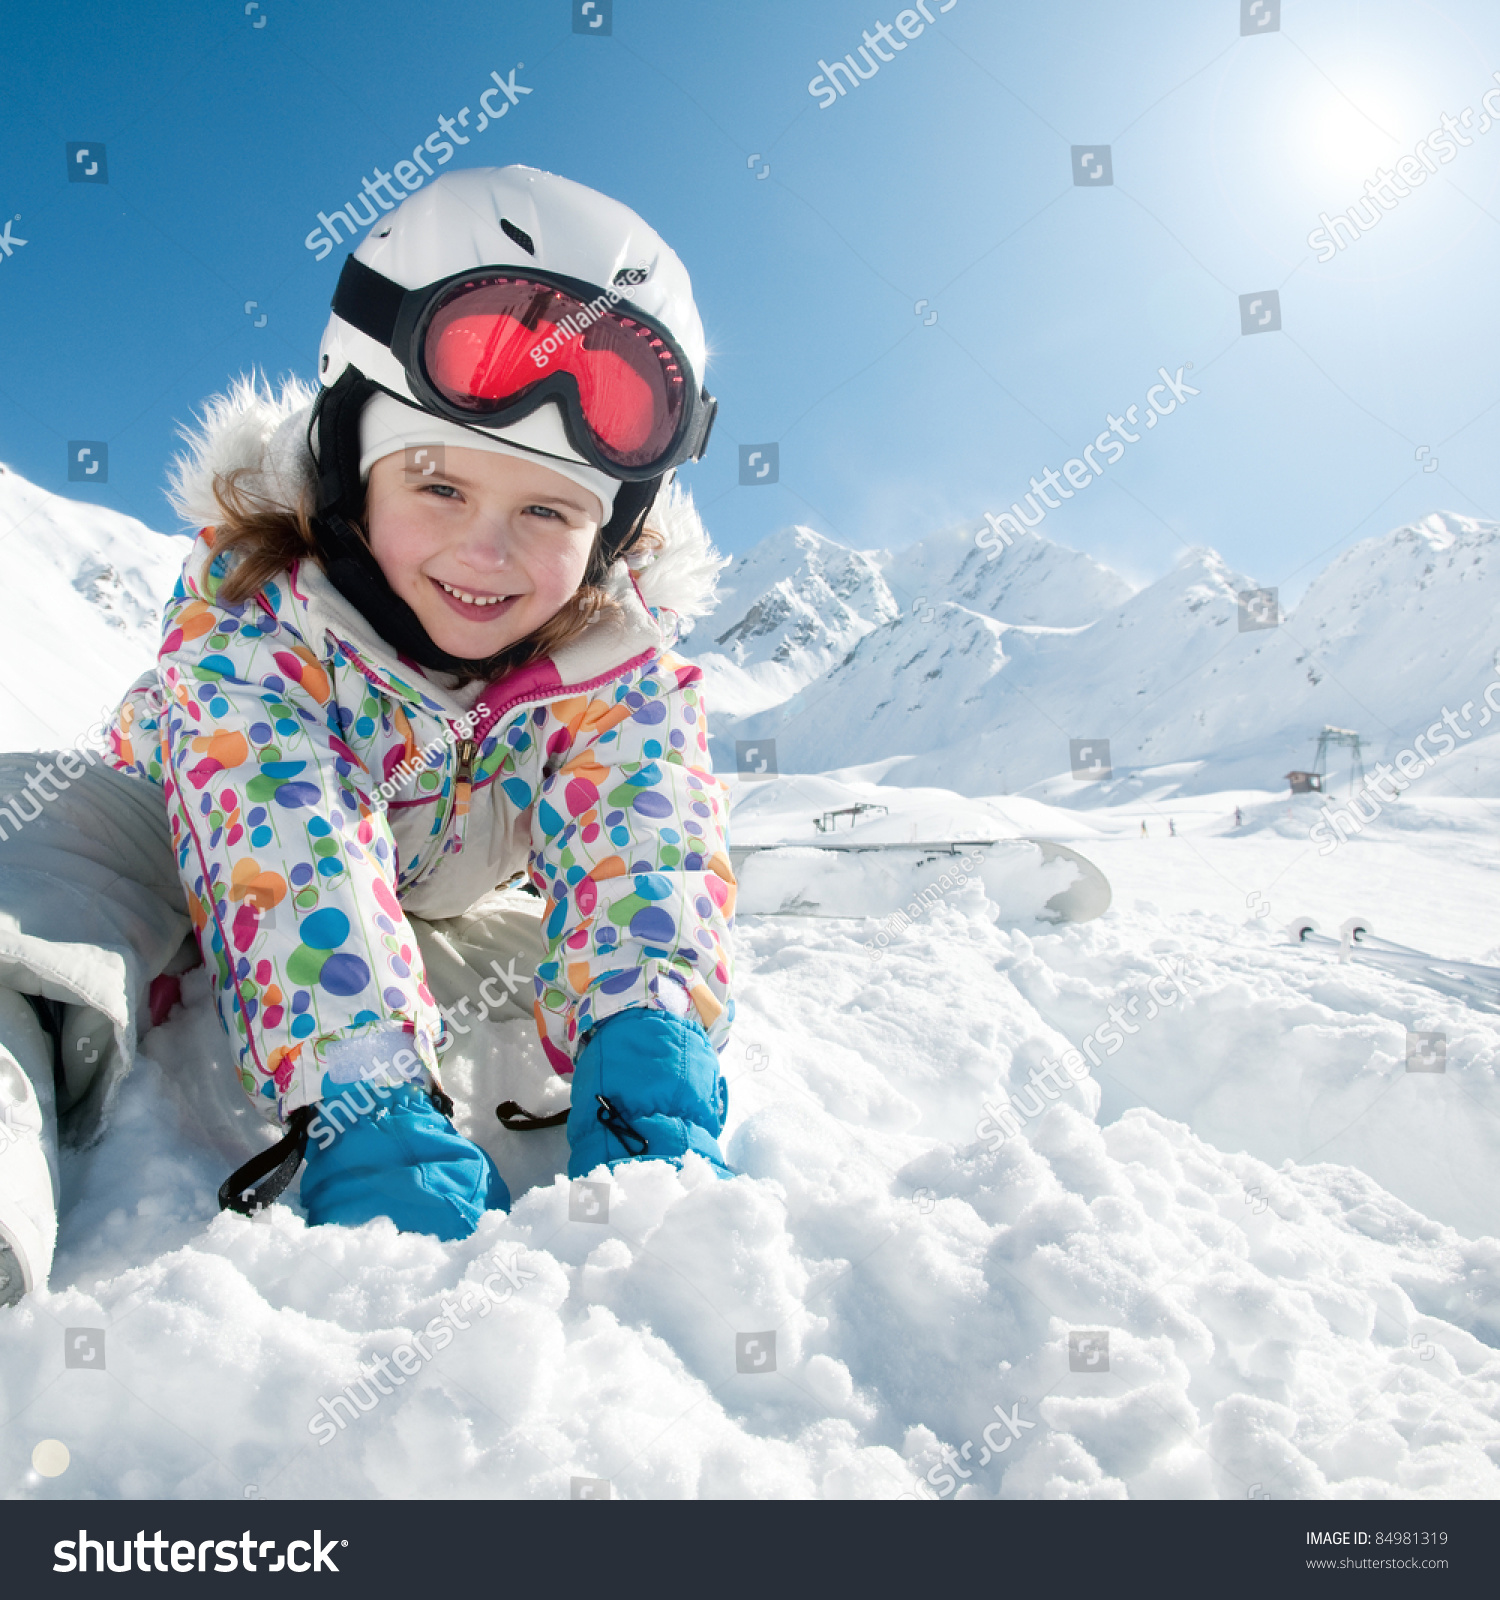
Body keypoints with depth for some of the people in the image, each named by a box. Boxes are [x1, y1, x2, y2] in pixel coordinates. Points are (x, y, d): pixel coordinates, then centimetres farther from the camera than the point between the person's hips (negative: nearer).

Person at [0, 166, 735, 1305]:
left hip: (450, 908, 5)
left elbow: (643, 857, -38)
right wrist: (370, 1109, -60)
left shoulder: (619, 659, -24)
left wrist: (647, 1064, -58)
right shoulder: (246, 598, -32)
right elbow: (285, 852, -46)